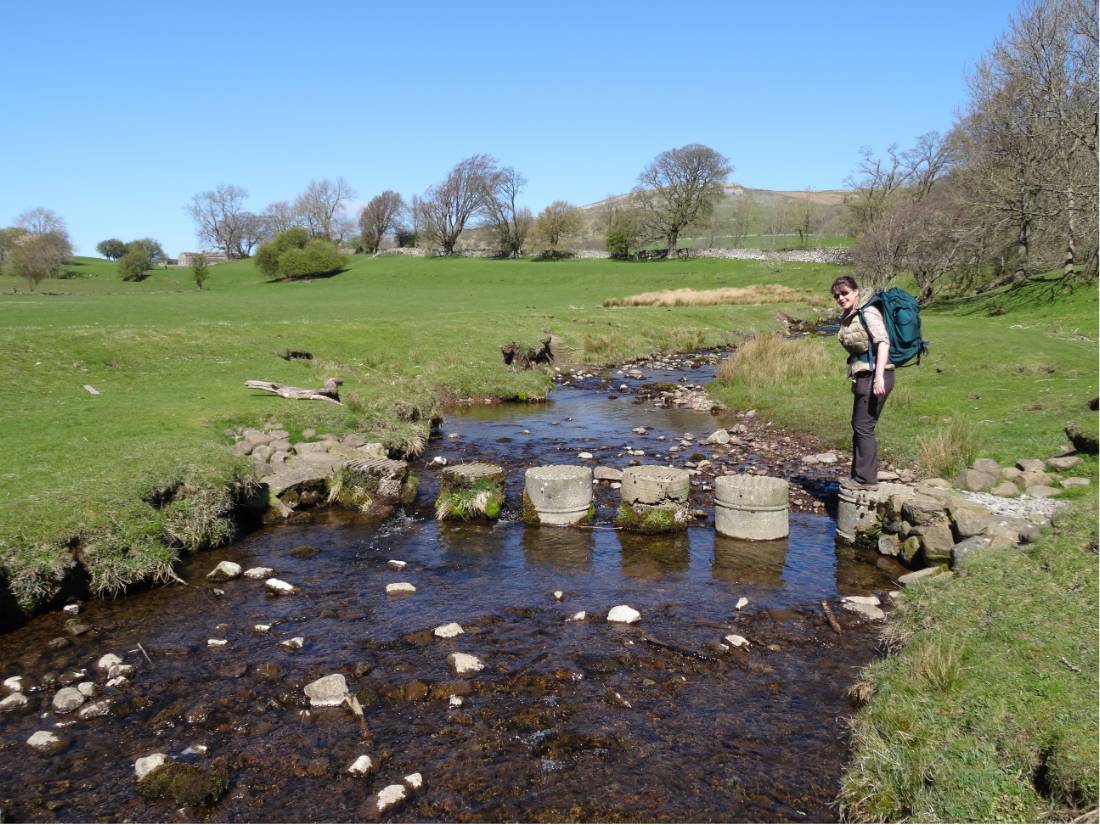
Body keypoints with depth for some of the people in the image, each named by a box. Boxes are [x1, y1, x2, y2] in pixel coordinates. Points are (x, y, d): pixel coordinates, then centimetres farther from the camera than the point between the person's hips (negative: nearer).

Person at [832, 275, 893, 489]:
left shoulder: (868, 313, -12)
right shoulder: (848, 317, 15)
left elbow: (883, 342, -23)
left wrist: (879, 376, -30)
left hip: (874, 376, -10)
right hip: (862, 376, 10)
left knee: (863, 427, -5)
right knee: (858, 426, 14)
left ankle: (866, 478, 2)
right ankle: (860, 476, 24)